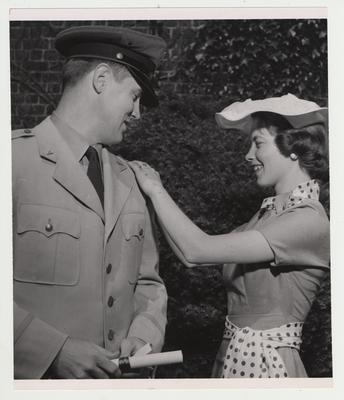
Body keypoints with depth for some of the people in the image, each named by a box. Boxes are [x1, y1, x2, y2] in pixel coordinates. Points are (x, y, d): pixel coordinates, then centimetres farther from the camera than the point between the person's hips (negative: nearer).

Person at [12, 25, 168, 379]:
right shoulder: (15, 158, -10)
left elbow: (146, 282, 13)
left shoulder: (126, 178, 10)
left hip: (117, 376, 6)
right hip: (34, 375, -6)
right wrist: (55, 351, -21)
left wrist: (143, 336, -5)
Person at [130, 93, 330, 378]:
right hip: (233, 356, 8)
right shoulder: (270, 212, 8)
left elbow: (198, 251, -22)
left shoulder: (310, 222, -19)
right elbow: (192, 254, 6)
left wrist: (156, 190, -11)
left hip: (264, 364, -8)